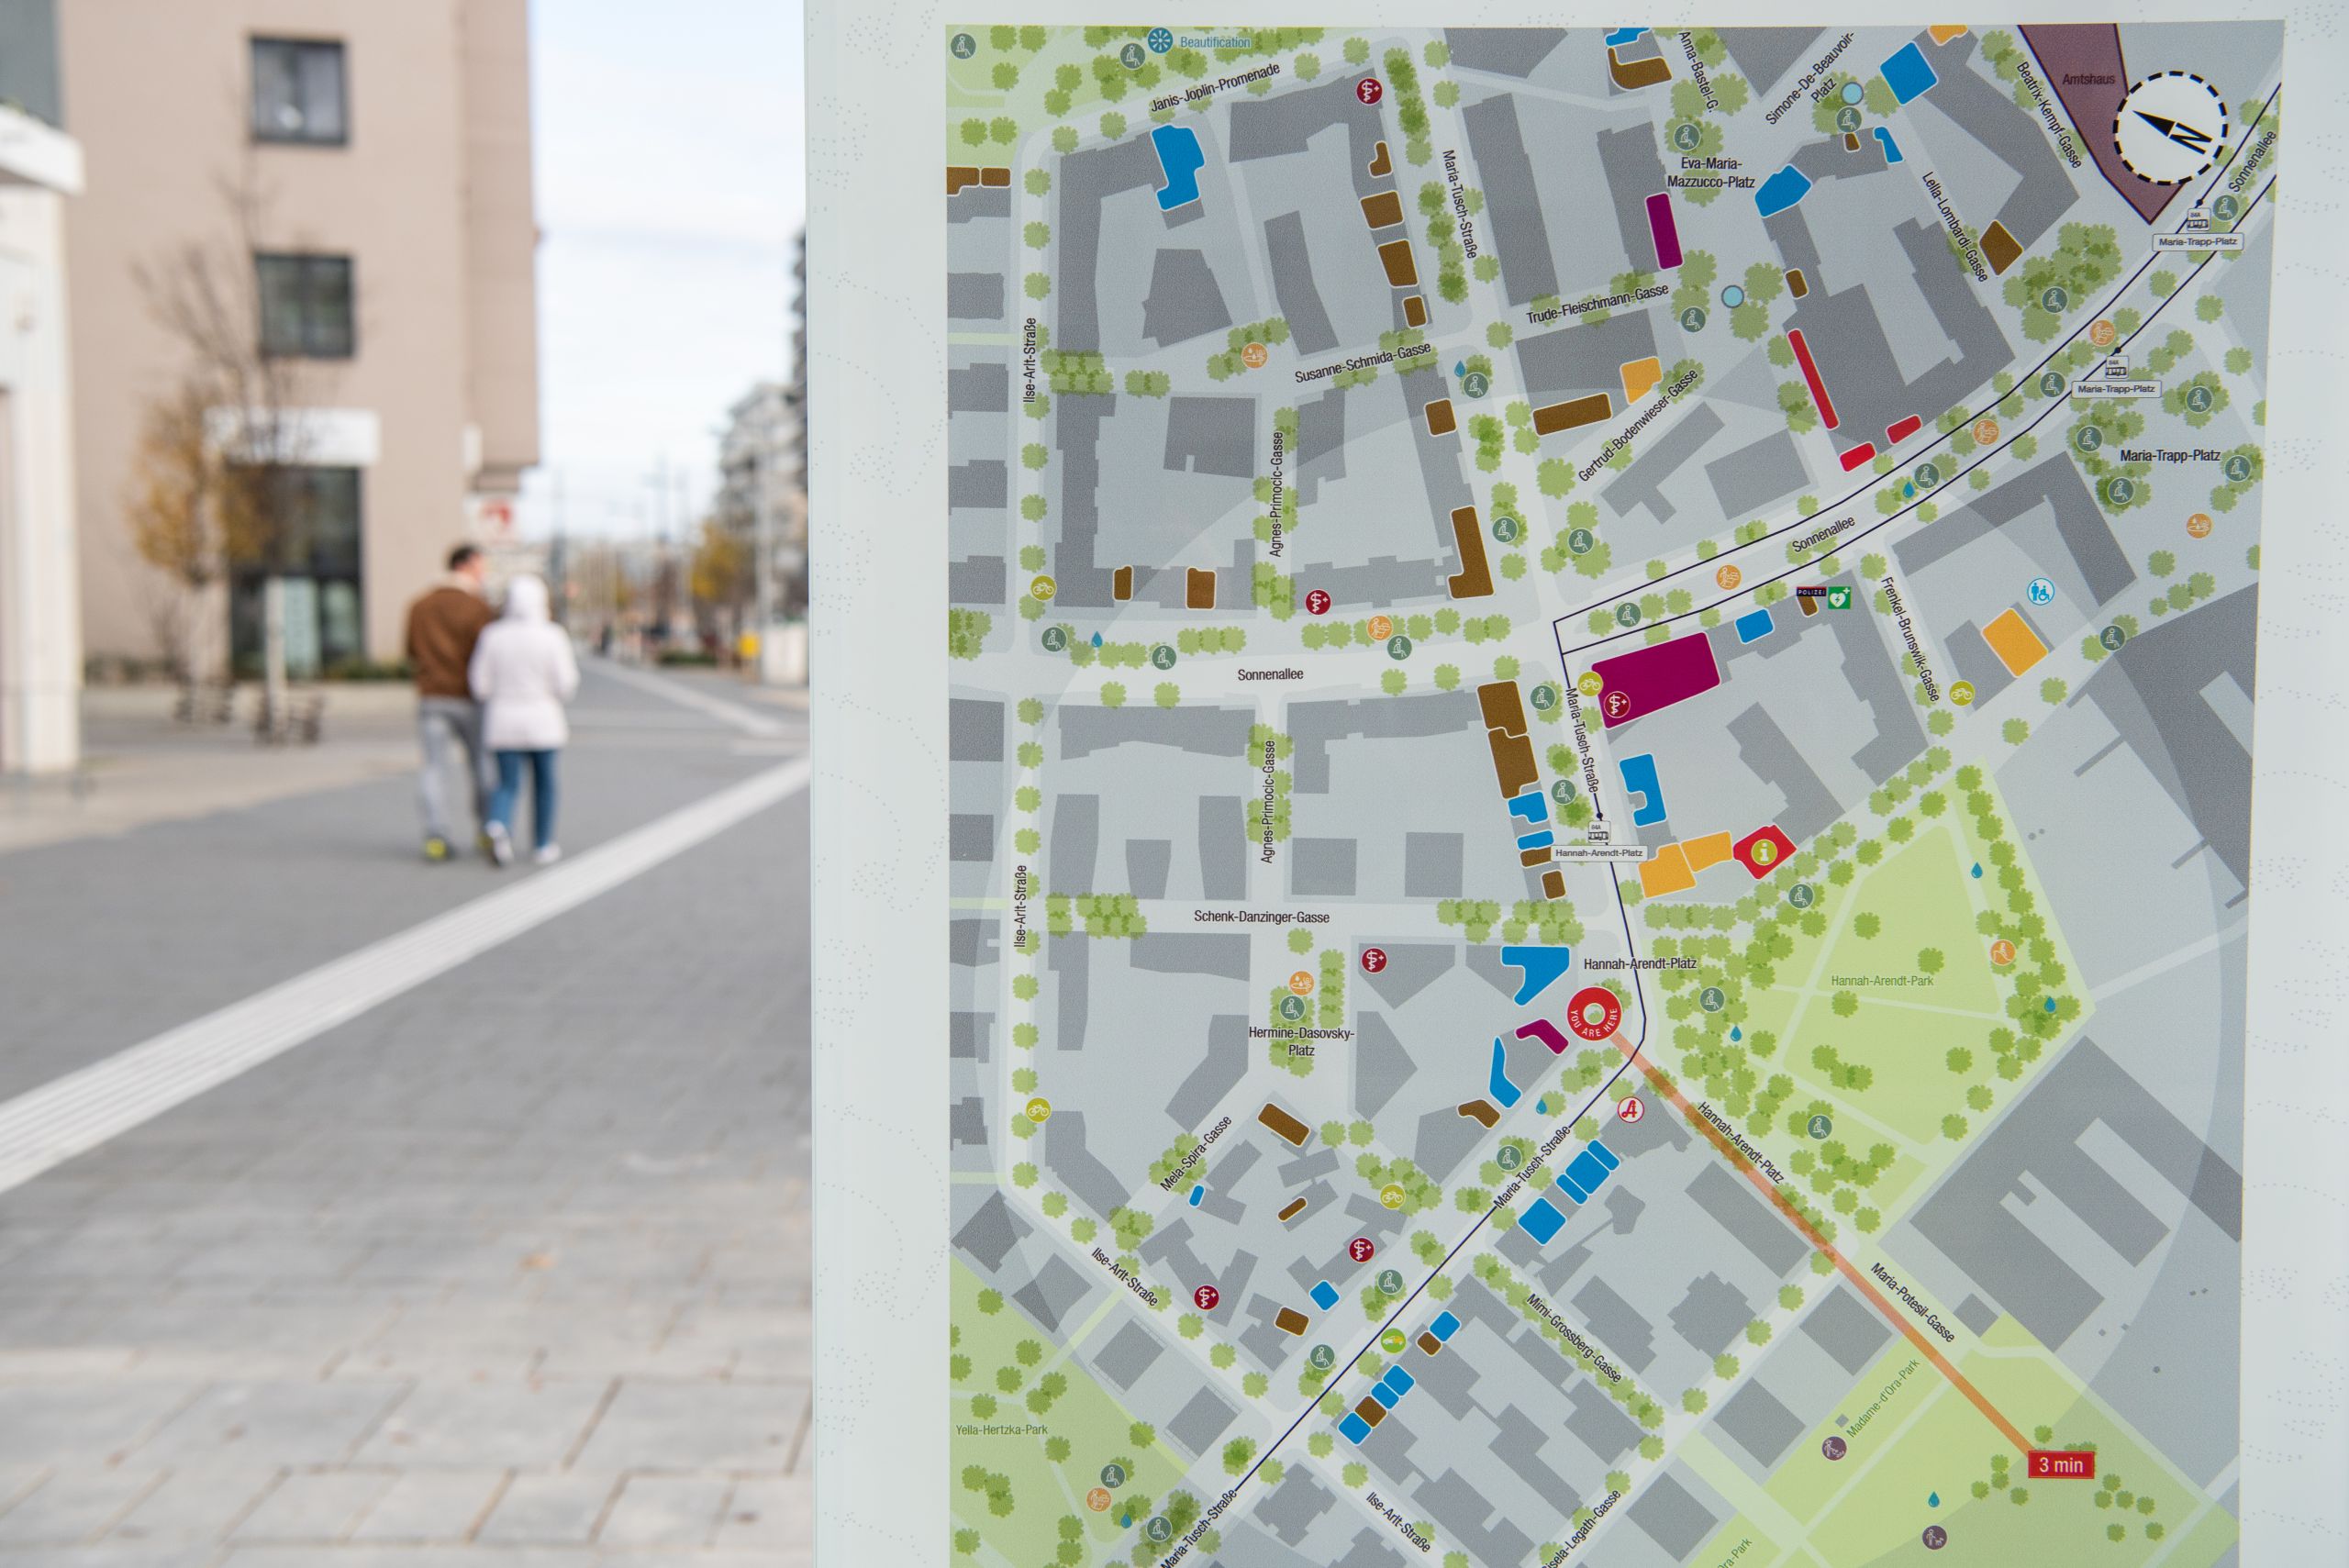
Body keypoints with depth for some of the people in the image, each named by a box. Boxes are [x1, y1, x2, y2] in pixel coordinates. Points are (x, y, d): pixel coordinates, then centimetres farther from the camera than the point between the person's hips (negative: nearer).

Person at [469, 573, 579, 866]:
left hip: (503, 724, 1)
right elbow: (564, 686, -10)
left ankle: (498, 826, -22)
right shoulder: (553, 636, -9)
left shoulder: (493, 635, -3)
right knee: (544, 783, 15)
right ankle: (543, 846, 21)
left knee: (507, 785, 7)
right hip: (542, 722, -1)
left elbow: (481, 685, -3)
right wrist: (572, 669, 11)